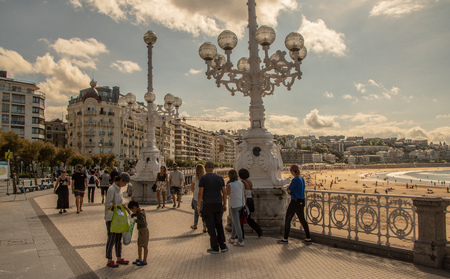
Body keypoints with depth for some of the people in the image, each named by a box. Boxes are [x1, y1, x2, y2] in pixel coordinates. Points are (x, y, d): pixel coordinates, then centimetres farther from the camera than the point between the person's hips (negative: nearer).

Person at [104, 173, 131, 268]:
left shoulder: (118, 188, 10)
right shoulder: (111, 189, -18)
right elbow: (107, 204, -19)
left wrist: (125, 206, 4)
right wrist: (117, 207, -20)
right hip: (111, 217, -9)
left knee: (118, 238, 14)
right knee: (111, 239, 0)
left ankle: (119, 259, 24)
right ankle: (109, 261, 11)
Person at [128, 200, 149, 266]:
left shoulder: (141, 213, -21)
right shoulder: (140, 211, 8)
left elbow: (142, 222, -36)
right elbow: (133, 216, 23)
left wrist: (135, 220, -24)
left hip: (143, 230, -10)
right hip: (141, 231, 10)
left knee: (145, 246, 1)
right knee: (139, 245, 18)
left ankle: (144, 261, 11)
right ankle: (139, 259, 31)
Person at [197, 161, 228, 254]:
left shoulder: (203, 178, -5)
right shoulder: (220, 178, 6)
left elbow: (200, 193, -11)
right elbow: (224, 192, 7)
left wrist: (198, 206, -6)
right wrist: (224, 204, 15)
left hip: (207, 205, -4)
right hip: (218, 204, 4)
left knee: (211, 227, 3)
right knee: (219, 225, 15)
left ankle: (215, 248, 8)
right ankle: (223, 246, 13)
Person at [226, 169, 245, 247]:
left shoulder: (229, 185, -18)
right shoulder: (241, 183, 1)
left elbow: (227, 194, 0)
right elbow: (244, 194, 6)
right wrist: (244, 204, 16)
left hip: (234, 205, -7)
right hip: (241, 204, 7)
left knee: (237, 224, -1)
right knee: (234, 221, 20)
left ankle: (240, 241, 1)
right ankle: (232, 238, 28)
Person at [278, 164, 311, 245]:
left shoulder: (295, 180, -18)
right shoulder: (302, 179, 9)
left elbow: (289, 191, -11)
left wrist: (289, 190, 12)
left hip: (295, 202, -8)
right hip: (301, 202, 9)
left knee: (287, 220, 2)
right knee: (302, 220, 16)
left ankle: (285, 239, 8)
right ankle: (308, 239, 19)